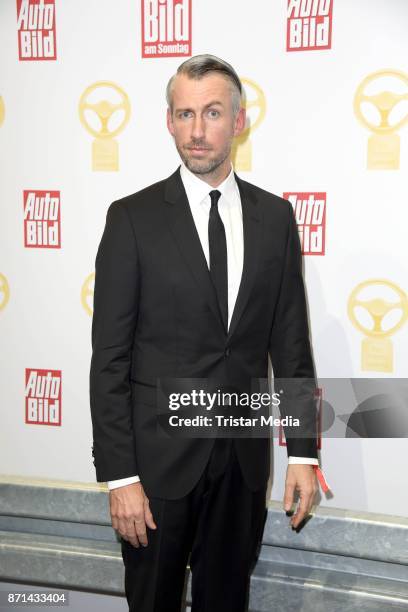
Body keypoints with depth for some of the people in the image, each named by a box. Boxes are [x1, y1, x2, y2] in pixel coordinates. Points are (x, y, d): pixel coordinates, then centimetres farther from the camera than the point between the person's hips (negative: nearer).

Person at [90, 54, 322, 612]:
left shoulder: (275, 216, 1)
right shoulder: (133, 218, -8)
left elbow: (290, 340, 4)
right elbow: (109, 357, -9)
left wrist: (303, 451, 2)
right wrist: (119, 475, -11)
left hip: (244, 455, 3)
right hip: (159, 455, -2)